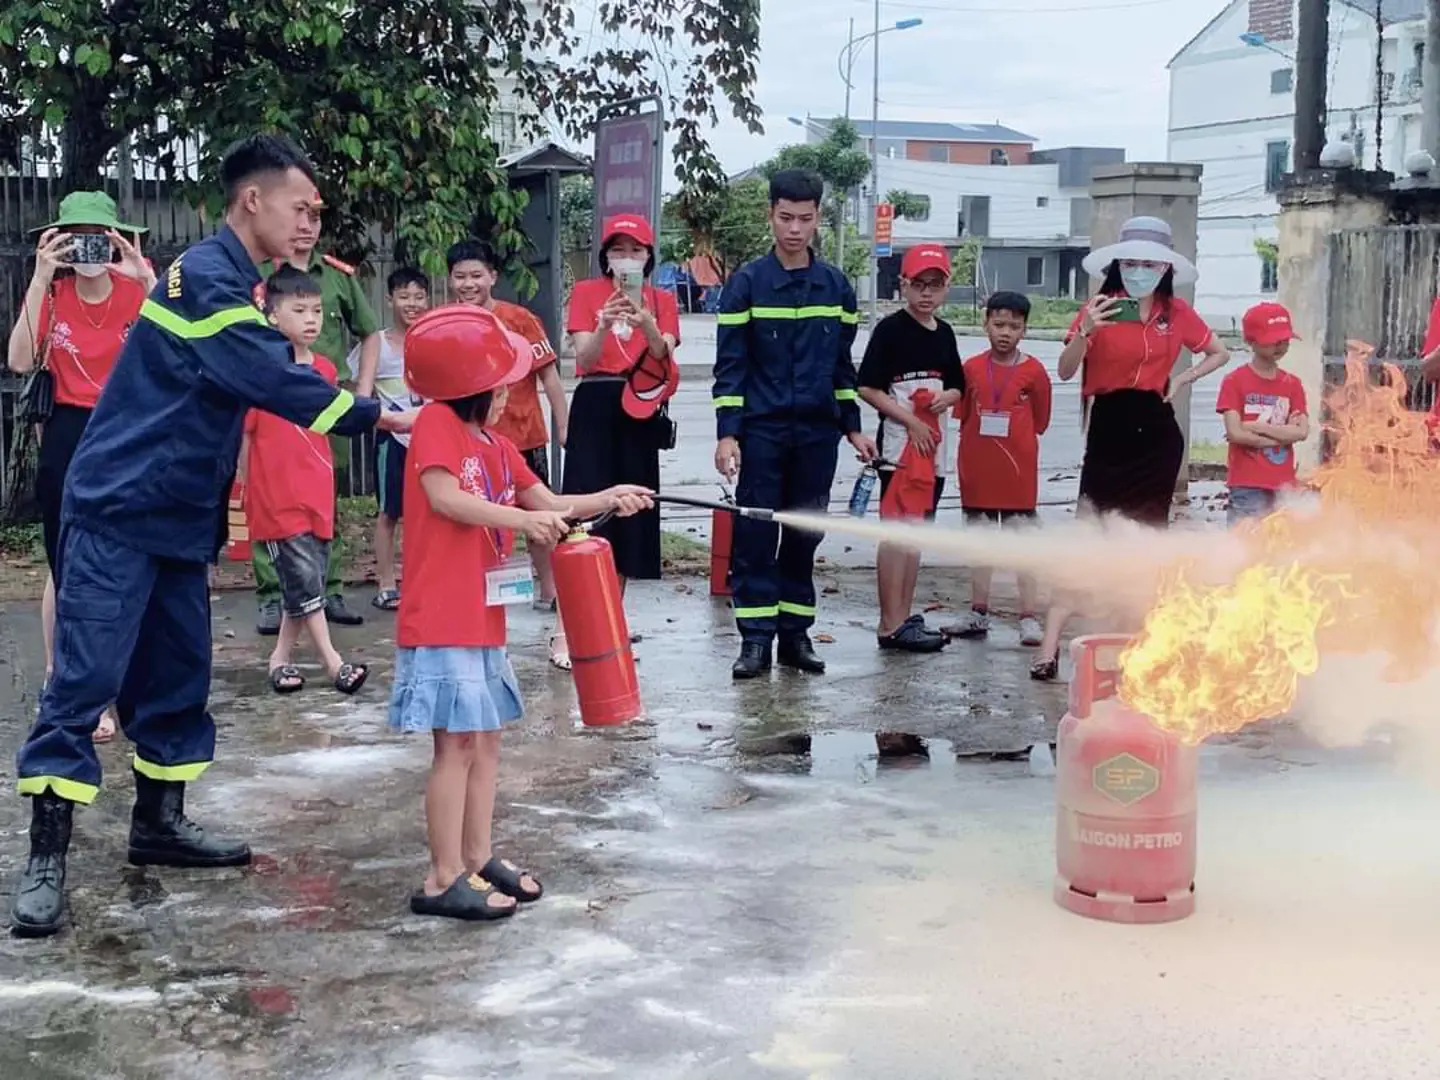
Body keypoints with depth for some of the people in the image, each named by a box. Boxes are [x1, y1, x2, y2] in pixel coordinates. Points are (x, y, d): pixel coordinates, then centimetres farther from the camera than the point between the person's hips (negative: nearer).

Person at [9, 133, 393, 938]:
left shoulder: (231, 284, 14)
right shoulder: (206, 278, -17)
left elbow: (256, 383, 15)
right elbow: (274, 381, -25)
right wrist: (375, 416, -21)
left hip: (178, 517, 10)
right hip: (119, 512, -10)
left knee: (178, 674, 13)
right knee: (85, 679, -8)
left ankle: (160, 822, 26)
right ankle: (47, 859, -5)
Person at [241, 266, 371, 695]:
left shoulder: (325, 369, 8)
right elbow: (243, 434, -7)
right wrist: (251, 488, -4)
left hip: (317, 495, 6)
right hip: (276, 497, -6)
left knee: (308, 582, 10)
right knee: (305, 581, -6)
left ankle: (280, 658, 22)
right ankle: (333, 662, -3)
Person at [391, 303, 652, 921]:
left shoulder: (496, 445, 14)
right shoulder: (437, 425, -10)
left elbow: (547, 503, 15)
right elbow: (445, 498, -23)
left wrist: (606, 500, 1)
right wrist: (523, 519, -25)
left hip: (485, 618, 9)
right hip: (442, 619, -9)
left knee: (486, 741, 13)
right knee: (456, 744, -6)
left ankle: (478, 859, 22)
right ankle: (444, 880, -1)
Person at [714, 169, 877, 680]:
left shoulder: (836, 286, 8)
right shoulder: (747, 284, -2)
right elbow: (729, 365, -3)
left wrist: (853, 427, 13)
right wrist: (727, 433, -10)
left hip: (818, 431, 3)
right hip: (762, 430, -3)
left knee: (805, 536, 7)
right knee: (755, 534, -3)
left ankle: (795, 633, 14)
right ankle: (756, 639, 1)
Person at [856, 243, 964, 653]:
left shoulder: (944, 333, 13)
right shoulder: (891, 329, -8)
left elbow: (957, 387, 21)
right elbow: (867, 388, -12)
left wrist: (946, 398, -2)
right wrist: (910, 421, -15)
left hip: (933, 443, 7)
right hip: (899, 441, -7)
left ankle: (904, 617, 19)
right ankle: (891, 625, -6)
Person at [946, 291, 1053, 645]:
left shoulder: (1033, 371, -3)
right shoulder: (972, 368, 4)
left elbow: (1039, 422, 3)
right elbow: (964, 418, 11)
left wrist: (1013, 446, 1)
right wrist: (977, 452, 4)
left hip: (1018, 472, -3)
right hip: (978, 472, 3)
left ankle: (1030, 619, 0)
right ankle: (978, 614, 22)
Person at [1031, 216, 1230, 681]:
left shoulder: (1177, 312, 5)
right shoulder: (1101, 308, -4)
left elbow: (1220, 354, 20)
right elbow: (1065, 371, -8)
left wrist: (1181, 379, 5)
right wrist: (1084, 332, -26)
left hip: (1156, 432, 3)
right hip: (1109, 429, -3)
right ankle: (1050, 645, -10)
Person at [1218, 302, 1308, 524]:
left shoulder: (1292, 384, 10)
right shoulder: (1234, 381, -3)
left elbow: (1303, 432, -2)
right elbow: (1235, 433, -13)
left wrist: (1258, 427, -10)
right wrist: (1283, 434, -6)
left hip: (1283, 485, 5)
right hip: (1247, 486, -5)